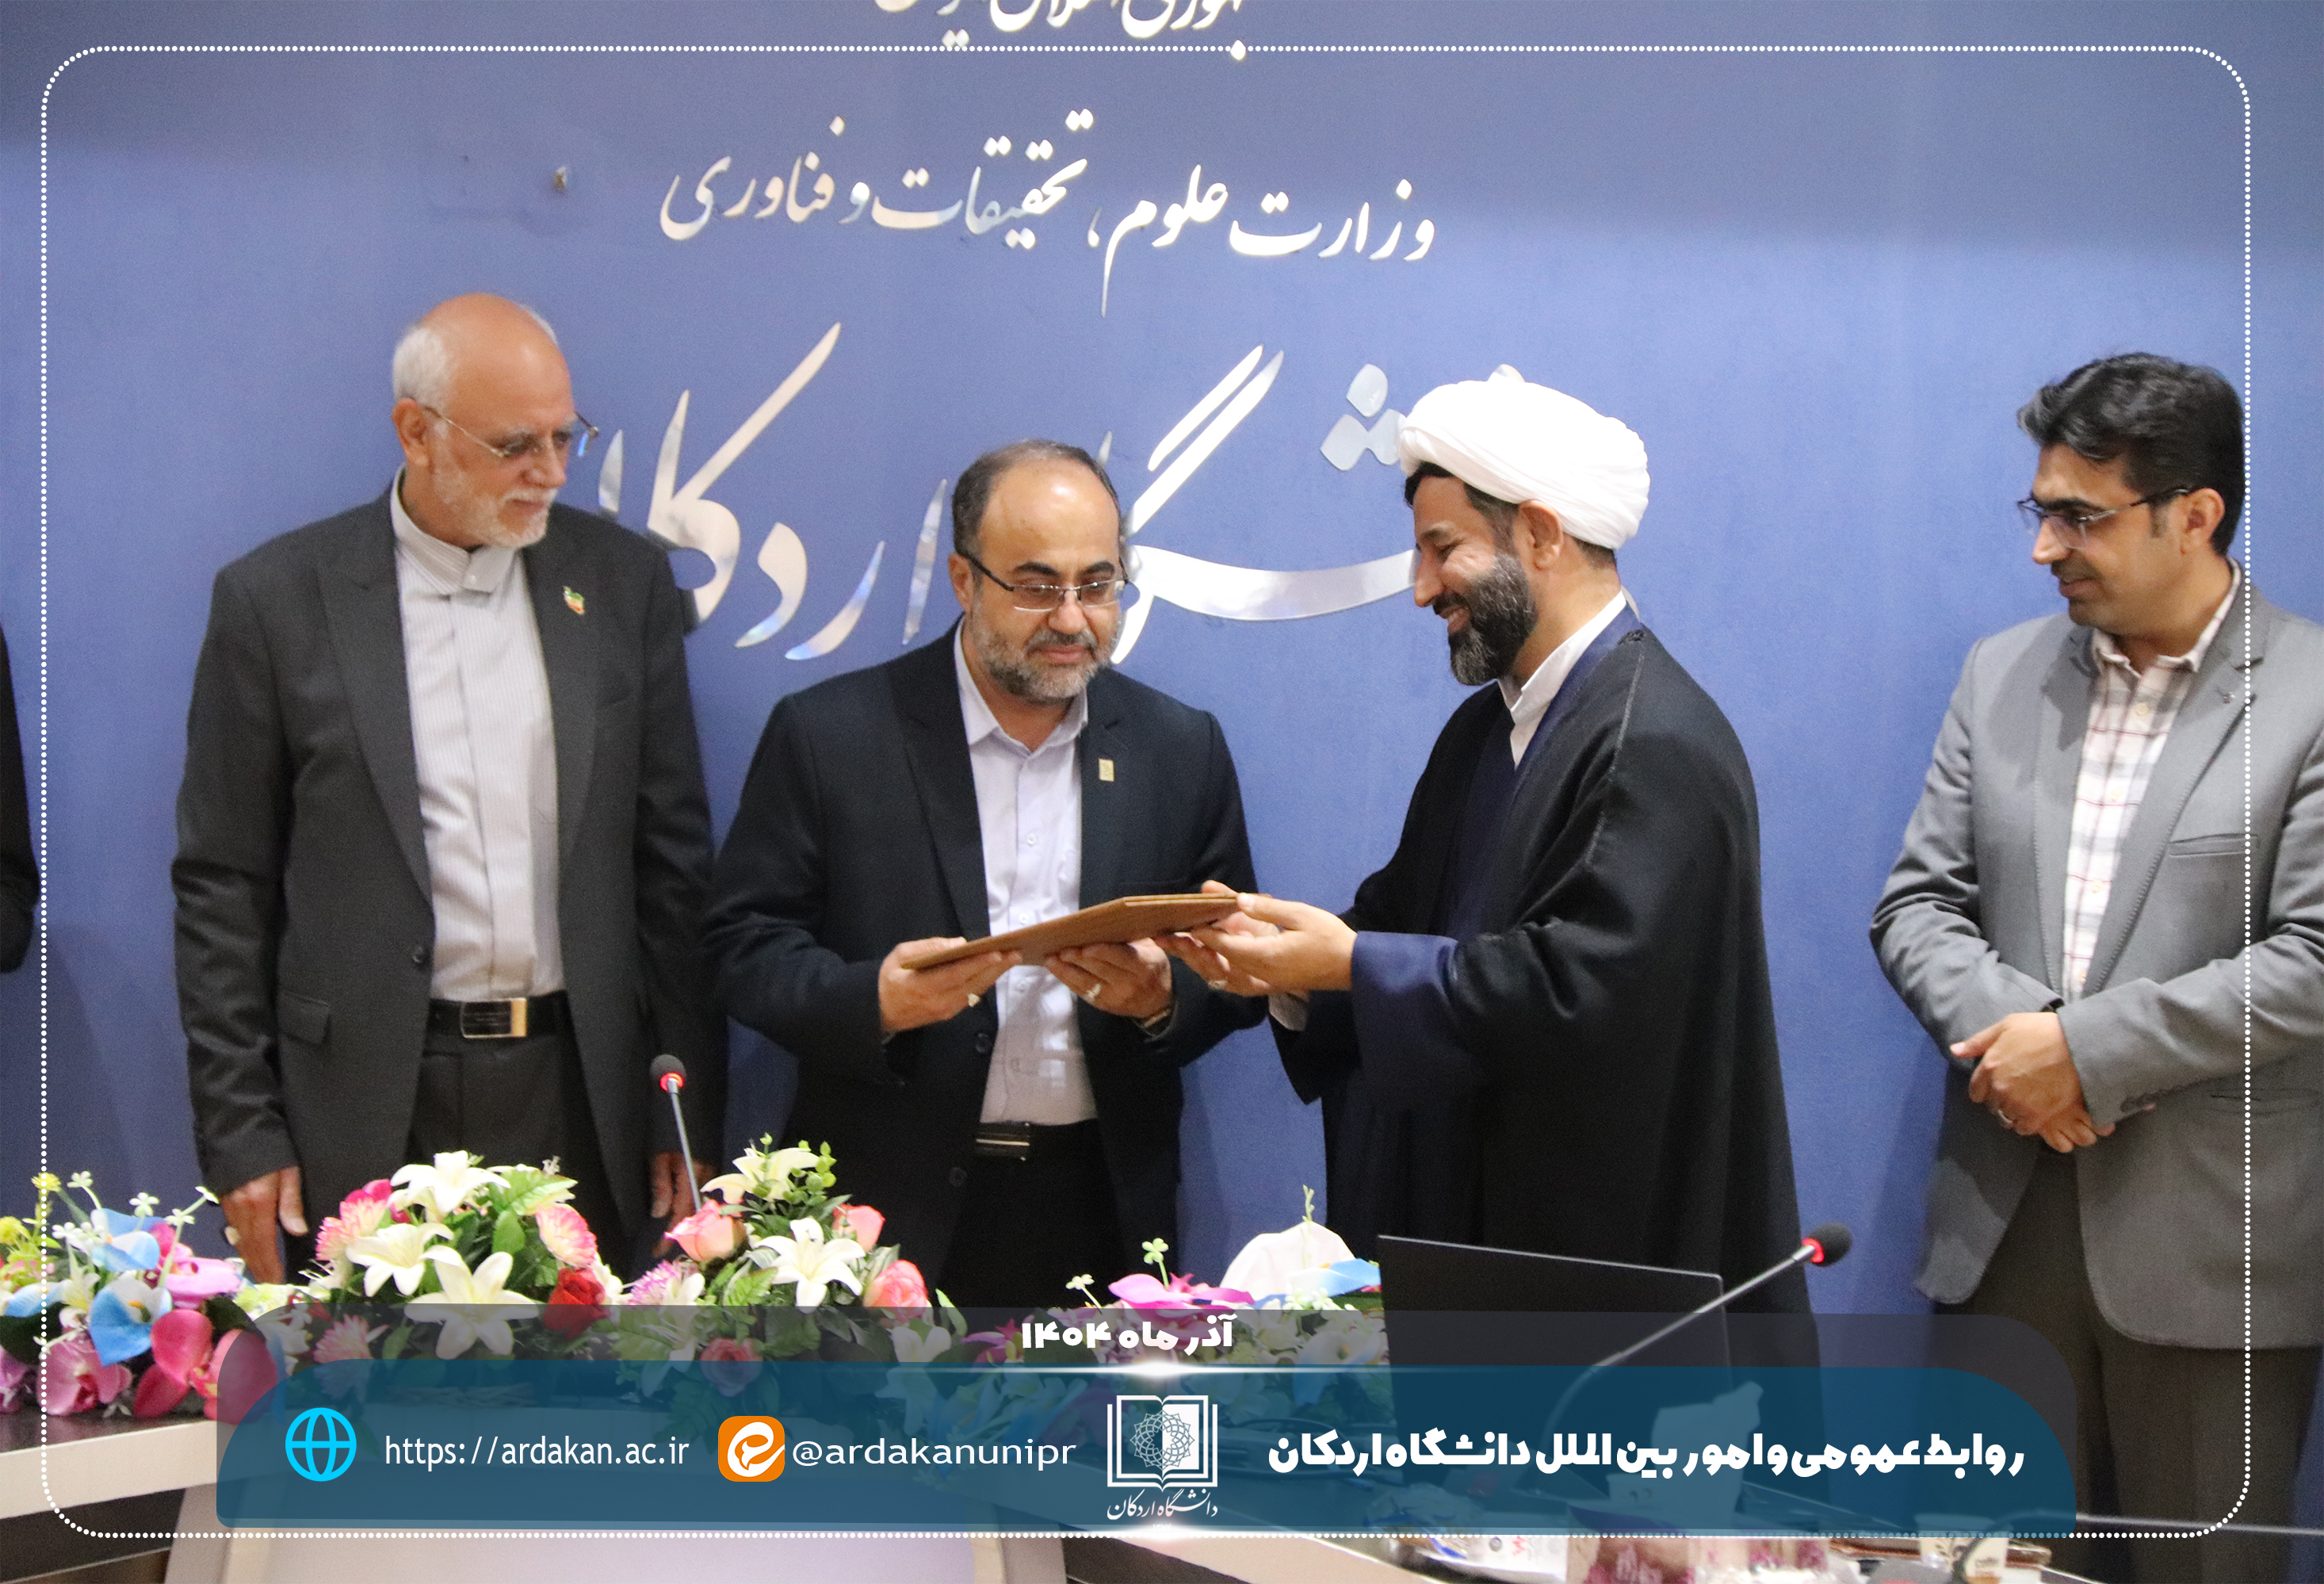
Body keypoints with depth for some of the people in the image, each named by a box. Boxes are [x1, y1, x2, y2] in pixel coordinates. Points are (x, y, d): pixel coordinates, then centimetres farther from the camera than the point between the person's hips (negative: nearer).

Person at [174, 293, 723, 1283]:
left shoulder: (623, 579, 6)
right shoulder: (277, 598, 0)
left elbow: (672, 857, 8)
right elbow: (224, 889, 2)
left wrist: (689, 1108, 5)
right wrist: (241, 1134, -2)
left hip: (583, 1097, 2)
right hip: (370, 1116, -2)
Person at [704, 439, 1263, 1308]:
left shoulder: (1182, 747, 6)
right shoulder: (828, 733, -2)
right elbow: (742, 946, -2)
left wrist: (1165, 999, -13)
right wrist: (873, 999, -21)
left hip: (1101, 1212, 2)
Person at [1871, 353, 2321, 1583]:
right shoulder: (2002, 675, 9)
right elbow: (1918, 902, 7)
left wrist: (2089, 1047, -16)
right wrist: (2001, 1026, -13)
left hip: (2211, 1238, -4)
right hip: (2006, 1214, 4)